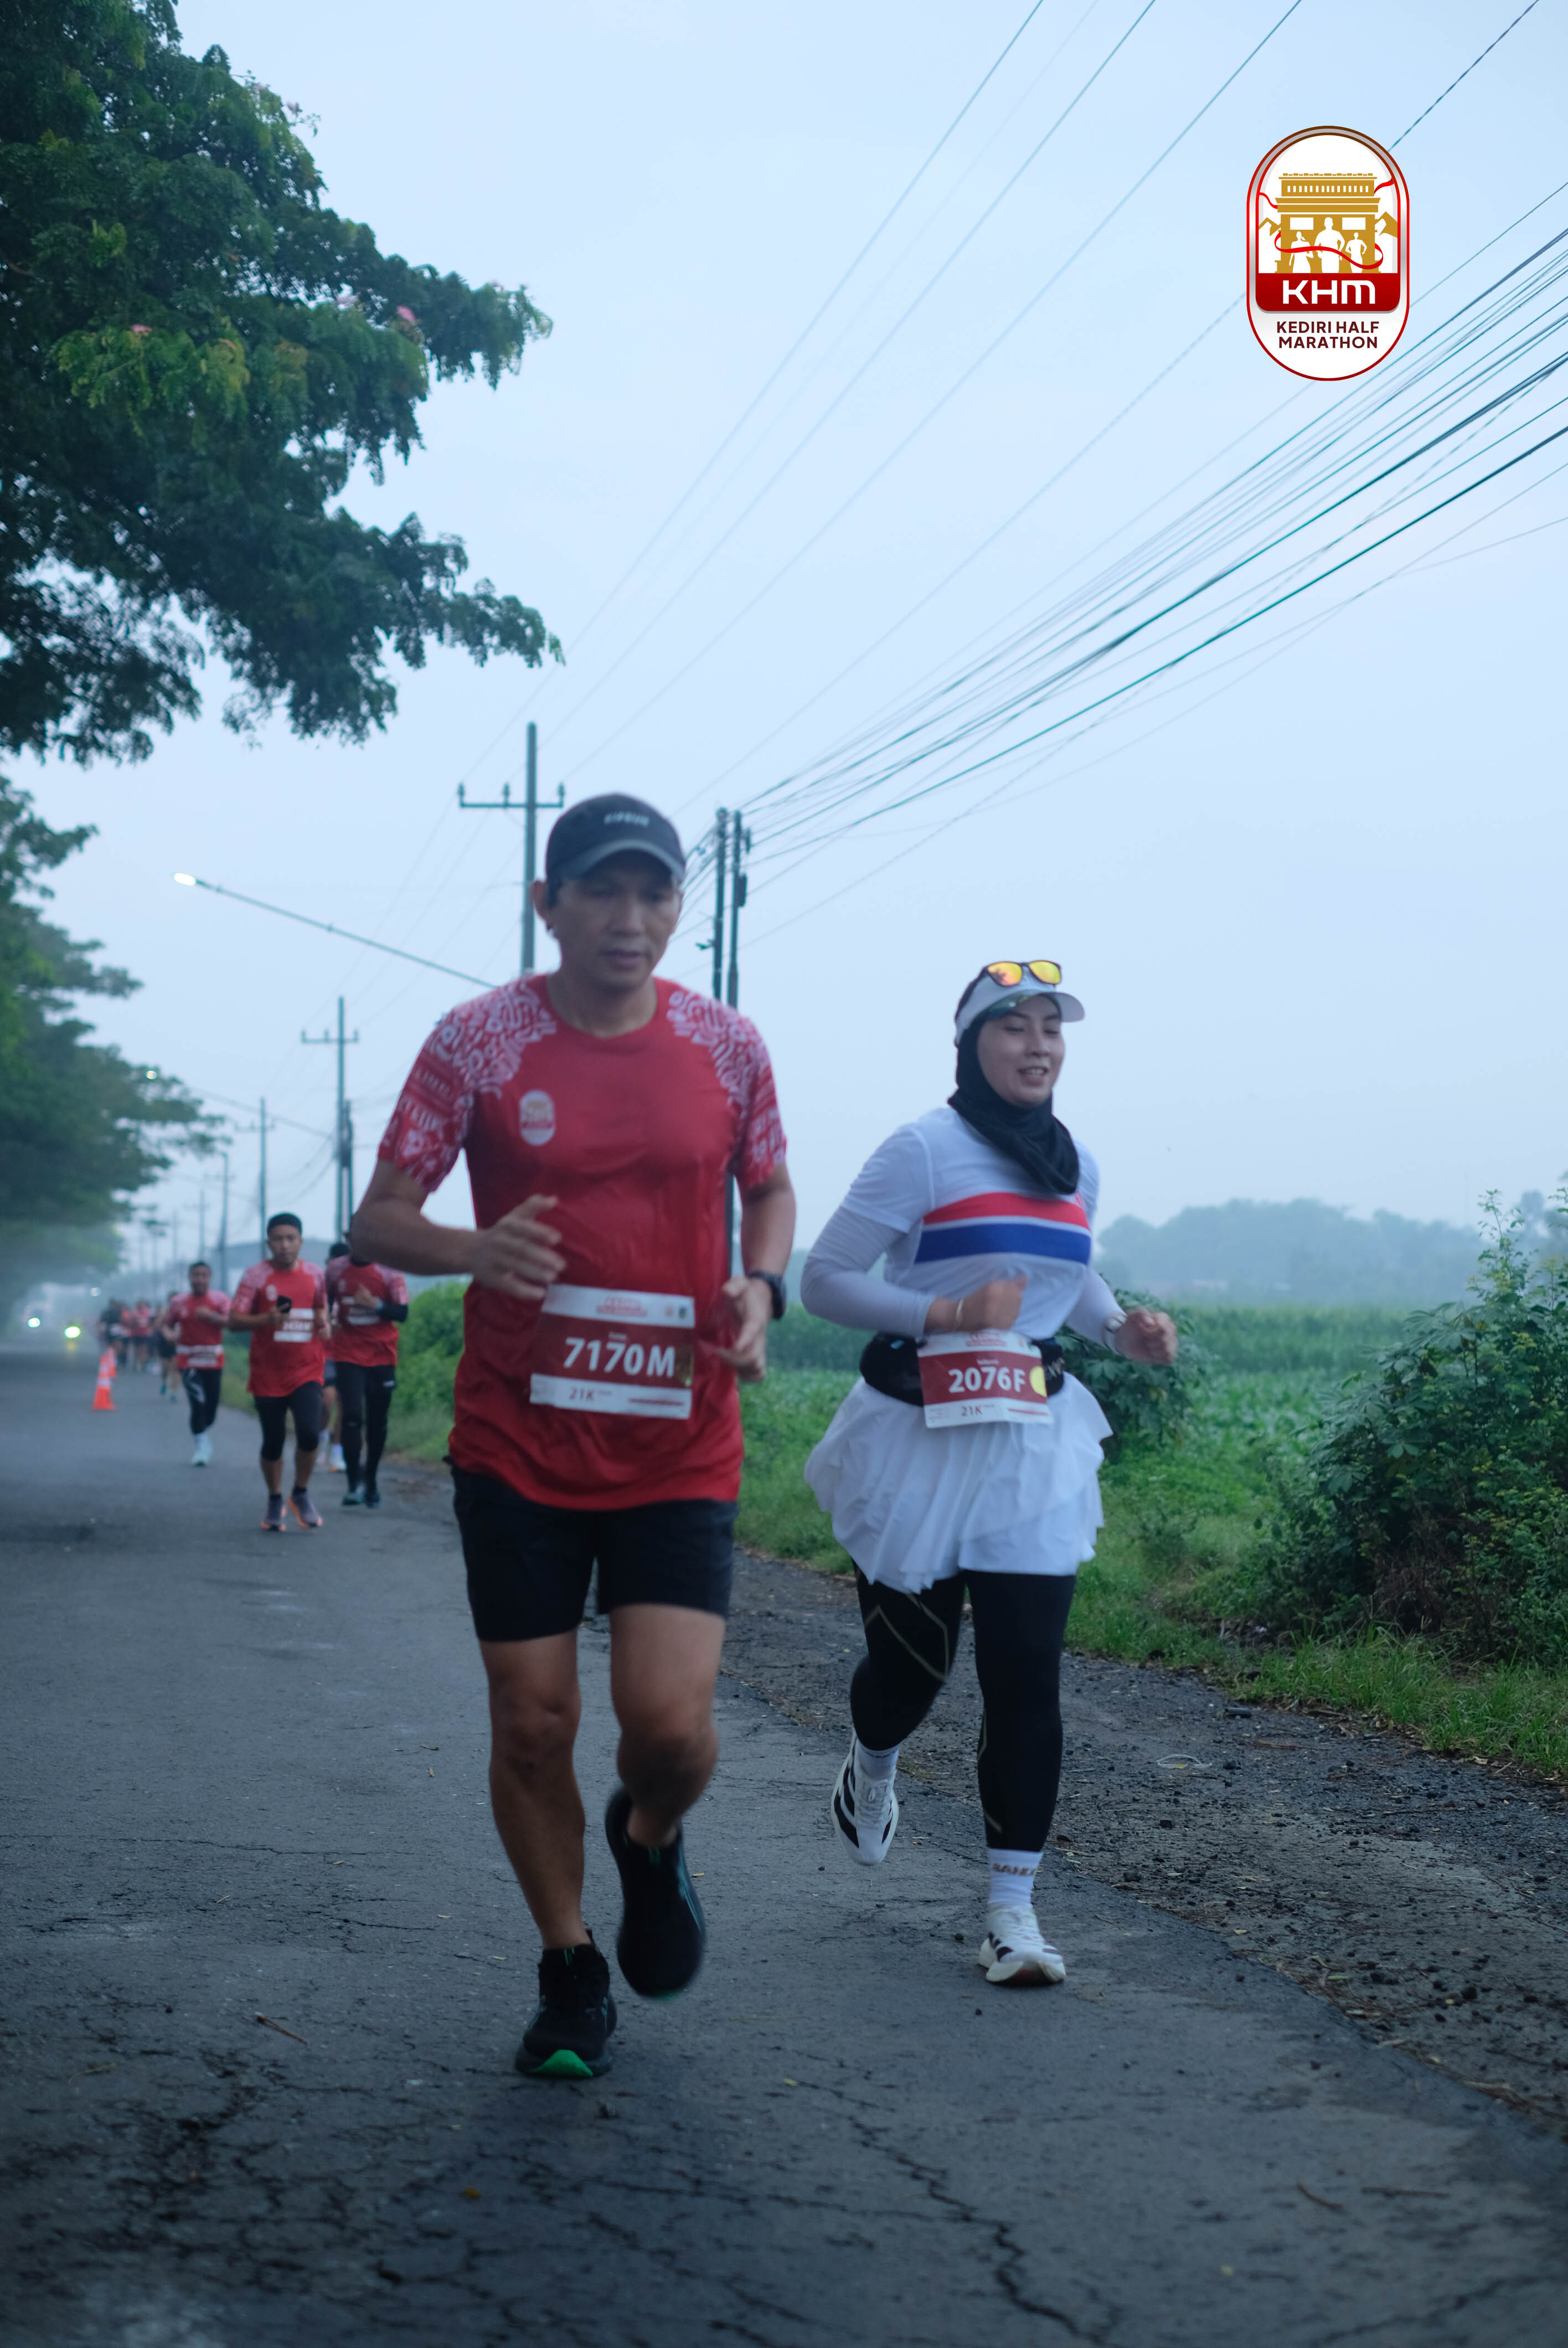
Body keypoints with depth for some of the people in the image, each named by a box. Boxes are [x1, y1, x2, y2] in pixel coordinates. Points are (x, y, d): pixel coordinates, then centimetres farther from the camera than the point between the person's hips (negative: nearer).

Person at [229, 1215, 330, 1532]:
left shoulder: (315, 1274, 6)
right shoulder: (256, 1275, -3)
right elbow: (234, 1320, -6)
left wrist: (323, 1321, 0)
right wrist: (266, 1319, -23)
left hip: (306, 1371, 1)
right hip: (268, 1373, -1)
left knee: (309, 1433, -17)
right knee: (273, 1442, 6)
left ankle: (302, 1494, 6)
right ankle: (275, 1502, 28)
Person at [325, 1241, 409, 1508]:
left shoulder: (389, 1270, -4)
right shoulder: (335, 1269, 2)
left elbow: (402, 1313, -7)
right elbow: (326, 1301, 19)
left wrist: (376, 1304, -23)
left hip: (382, 1355, 0)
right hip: (348, 1354, 0)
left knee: (377, 1421, 8)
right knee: (352, 1416, -15)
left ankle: (371, 1481, 25)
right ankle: (353, 1485, -14)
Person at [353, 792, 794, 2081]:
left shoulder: (726, 1045, 2)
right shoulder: (480, 1040, -4)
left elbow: (770, 1189, 17)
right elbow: (379, 1219, -2)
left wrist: (761, 1287, -5)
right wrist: (474, 1249, -24)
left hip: (679, 1448, 1)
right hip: (518, 1444, 0)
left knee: (670, 1721, -12)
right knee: (533, 1723, 4)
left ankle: (652, 1837, 26)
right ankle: (570, 1969, 26)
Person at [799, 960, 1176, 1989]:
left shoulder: (1075, 1166, 10)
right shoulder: (923, 1151, -9)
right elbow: (824, 1279, -10)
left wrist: (1124, 1329, 7)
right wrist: (943, 1313, -22)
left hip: (1033, 1447, 4)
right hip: (921, 1439, -4)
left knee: (1026, 1675, -4)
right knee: (912, 1656, 7)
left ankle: (1014, 1905, 1)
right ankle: (873, 1771, 43)